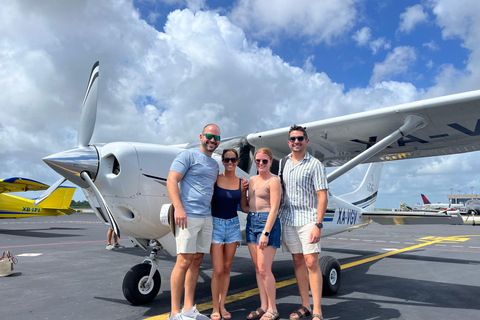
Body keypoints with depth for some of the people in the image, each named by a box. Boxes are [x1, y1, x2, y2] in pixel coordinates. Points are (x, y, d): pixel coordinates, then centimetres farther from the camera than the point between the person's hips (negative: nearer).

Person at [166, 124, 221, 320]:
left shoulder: (214, 164, 20)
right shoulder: (188, 155, -3)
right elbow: (171, 181, -11)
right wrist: (178, 208, -22)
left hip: (206, 217, 8)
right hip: (188, 215, -8)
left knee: (197, 261, 10)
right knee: (184, 261, -7)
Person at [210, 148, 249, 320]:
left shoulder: (241, 183, 3)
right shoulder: (215, 180, -6)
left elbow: (244, 207, 8)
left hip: (233, 225, 3)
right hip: (216, 224, -3)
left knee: (227, 268, 10)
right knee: (218, 270, -3)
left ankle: (222, 305, 25)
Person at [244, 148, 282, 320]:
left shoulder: (273, 181, -7)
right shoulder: (252, 180, 15)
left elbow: (274, 209, -14)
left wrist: (265, 233, -20)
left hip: (267, 222, -7)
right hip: (251, 222, 8)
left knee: (264, 269, -6)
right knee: (257, 268, 10)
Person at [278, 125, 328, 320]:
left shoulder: (314, 164, -5)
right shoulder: (283, 163, 11)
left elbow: (322, 197, -8)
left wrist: (318, 225, -16)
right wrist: (276, 218, 11)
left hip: (308, 218, -4)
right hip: (288, 219, 5)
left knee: (311, 262, -7)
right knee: (298, 262, 10)